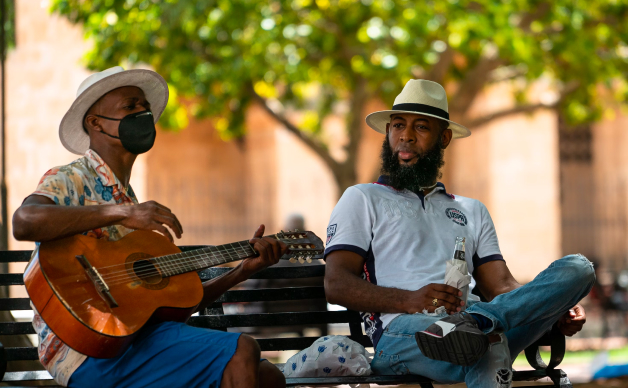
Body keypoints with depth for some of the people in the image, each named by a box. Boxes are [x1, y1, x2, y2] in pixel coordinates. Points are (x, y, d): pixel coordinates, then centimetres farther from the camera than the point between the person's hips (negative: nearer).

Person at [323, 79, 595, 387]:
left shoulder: (472, 211, 34)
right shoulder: (362, 199, 20)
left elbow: (500, 286, 21)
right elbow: (336, 286, 5)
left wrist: (559, 309, -3)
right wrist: (409, 300, -16)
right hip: (399, 333, -6)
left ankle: (476, 320, -44)